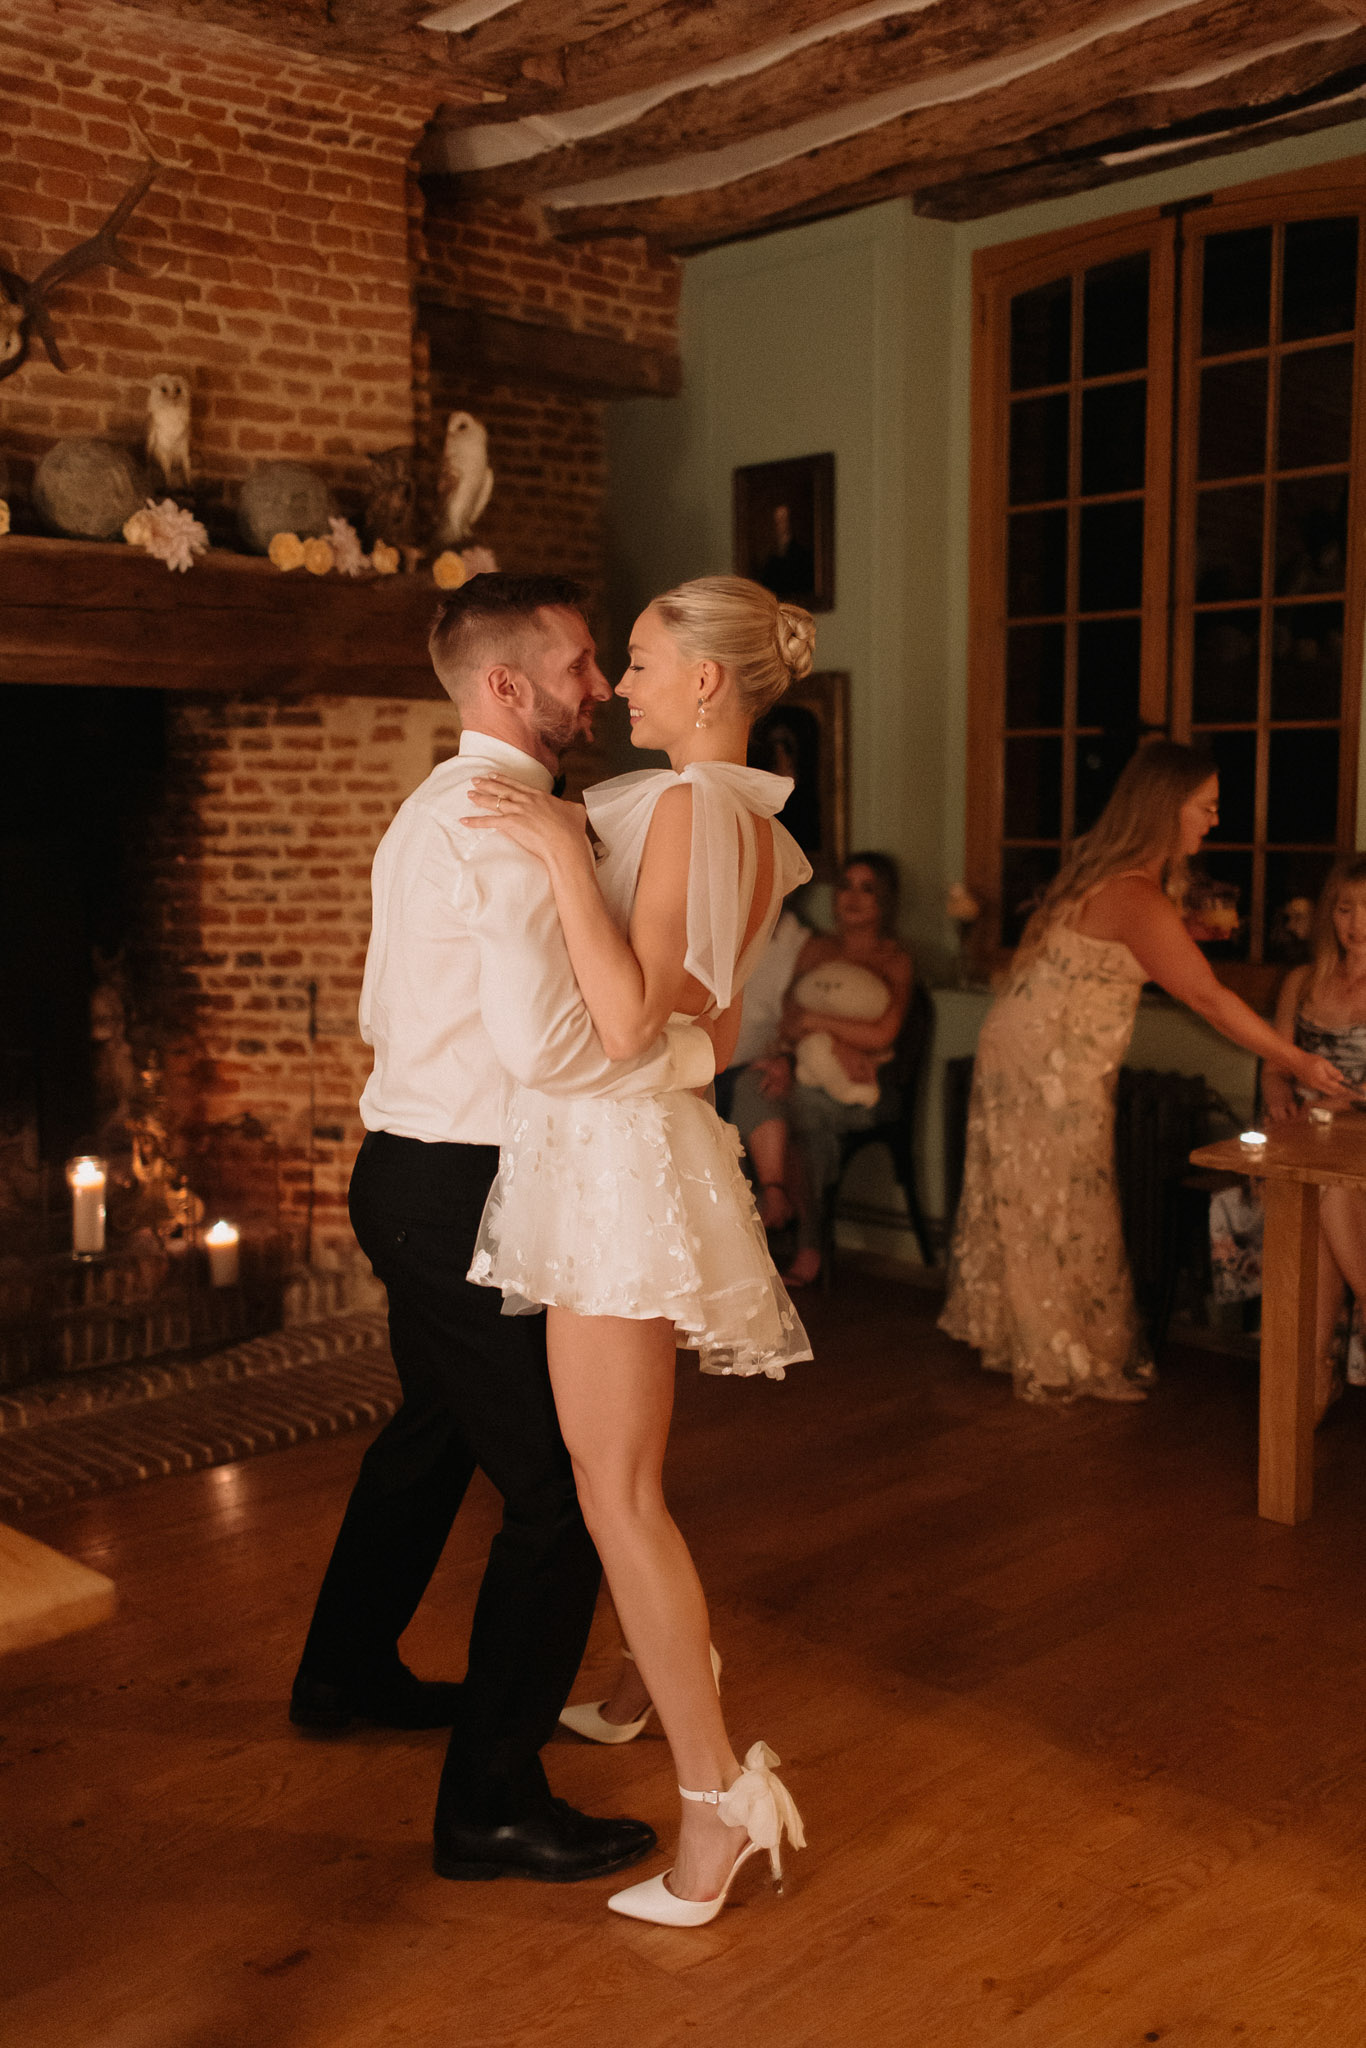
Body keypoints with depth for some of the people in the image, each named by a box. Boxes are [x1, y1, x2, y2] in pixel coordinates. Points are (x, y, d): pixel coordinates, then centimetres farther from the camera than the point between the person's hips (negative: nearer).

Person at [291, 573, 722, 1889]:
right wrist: (687, 1054, -16)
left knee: (435, 1432, 28)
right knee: (558, 1490, -3)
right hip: (463, 1190, -11)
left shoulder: (428, 811, 13)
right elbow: (548, 1043, -29)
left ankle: (348, 1671, 47)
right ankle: (493, 1803, 9)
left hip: (406, 1168, 11)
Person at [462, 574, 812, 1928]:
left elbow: (629, 1022, -25)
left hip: (619, 1153, -10)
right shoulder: (755, 827, 12)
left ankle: (717, 1799, 3)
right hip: (636, 1152, 10)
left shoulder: (686, 805, -17)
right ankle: (670, 1676, 43)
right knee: (613, 1466, 23)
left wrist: (563, 850, -23)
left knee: (616, 1488, -4)